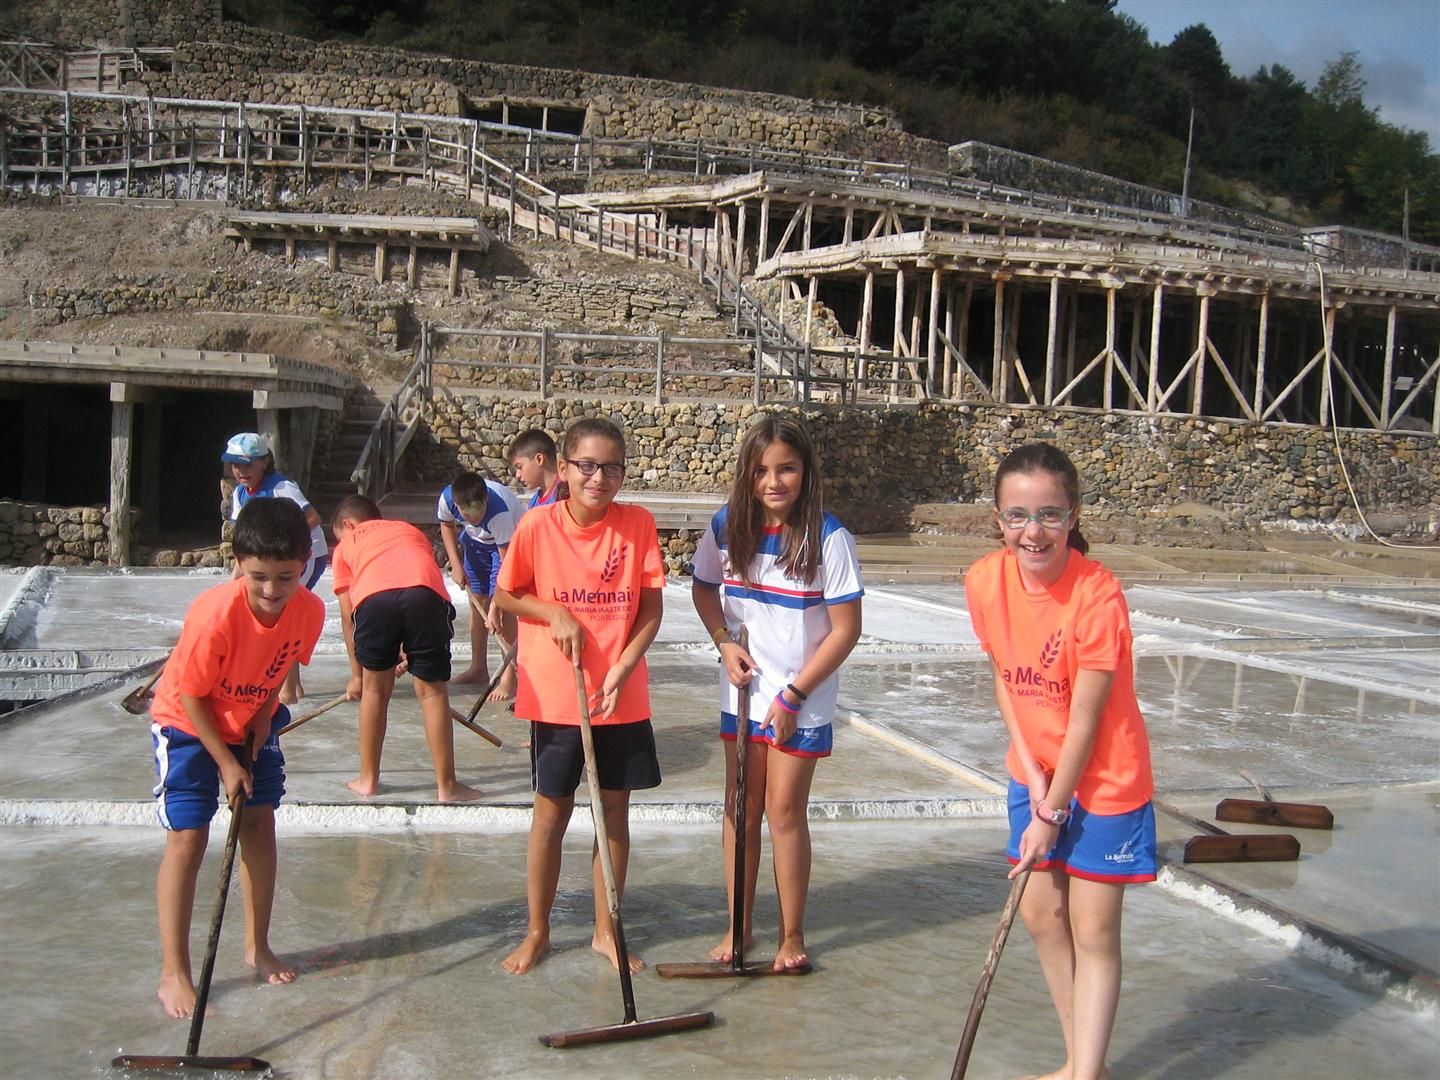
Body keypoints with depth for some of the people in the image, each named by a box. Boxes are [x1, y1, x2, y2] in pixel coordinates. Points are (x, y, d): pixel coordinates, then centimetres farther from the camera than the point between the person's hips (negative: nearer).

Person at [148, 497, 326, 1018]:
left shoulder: (309, 610, -22)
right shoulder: (216, 613, -36)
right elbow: (190, 695, -23)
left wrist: (264, 715, -9)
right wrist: (225, 763, -18)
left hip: (253, 722, 5)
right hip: (188, 724, -5)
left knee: (260, 824, 7)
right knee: (187, 838, -9)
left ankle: (258, 947, 24)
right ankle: (173, 972, 0)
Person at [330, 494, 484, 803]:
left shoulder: (346, 545, 34)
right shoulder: (411, 530, 41)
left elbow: (348, 616, 31)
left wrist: (357, 673, 39)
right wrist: (412, 651, 50)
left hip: (373, 598, -1)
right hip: (425, 594, 1)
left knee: (375, 687, 21)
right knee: (432, 691, 14)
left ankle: (368, 779, 31)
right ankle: (447, 786, 18)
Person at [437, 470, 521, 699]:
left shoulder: (499, 512, -42)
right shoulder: (447, 499, -28)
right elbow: (447, 525, -2)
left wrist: (495, 609, -36)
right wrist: (456, 564, -9)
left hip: (508, 541, -5)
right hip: (476, 540, 5)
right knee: (477, 602, 8)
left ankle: (510, 677, -14)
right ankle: (478, 668, 22)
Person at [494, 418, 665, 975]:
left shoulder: (639, 524, -6)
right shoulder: (538, 524, -9)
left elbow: (650, 611, -3)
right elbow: (505, 594, 3)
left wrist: (622, 668, -17)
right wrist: (555, 612, -14)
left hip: (622, 698, 2)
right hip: (554, 697, -1)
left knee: (615, 810, 10)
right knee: (551, 813, 9)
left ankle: (606, 930, 26)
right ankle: (537, 930, 25)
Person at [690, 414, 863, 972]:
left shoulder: (828, 538, -18)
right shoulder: (726, 527, -6)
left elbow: (846, 629, -14)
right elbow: (703, 588, 12)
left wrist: (793, 695, -14)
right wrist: (725, 643, -5)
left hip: (803, 700, -4)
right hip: (743, 691, 4)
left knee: (785, 811, 1)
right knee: (740, 807, 11)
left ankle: (792, 936, 17)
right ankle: (738, 927, 24)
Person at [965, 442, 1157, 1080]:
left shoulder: (1098, 596, -26)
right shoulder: (985, 581, -11)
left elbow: (1085, 720, -20)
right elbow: (1004, 679, 2)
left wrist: (1051, 814, -14)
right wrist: (1031, 774, -6)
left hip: (1103, 780, -6)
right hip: (1036, 771, 6)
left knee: (1093, 931, 1)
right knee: (1039, 913, 13)